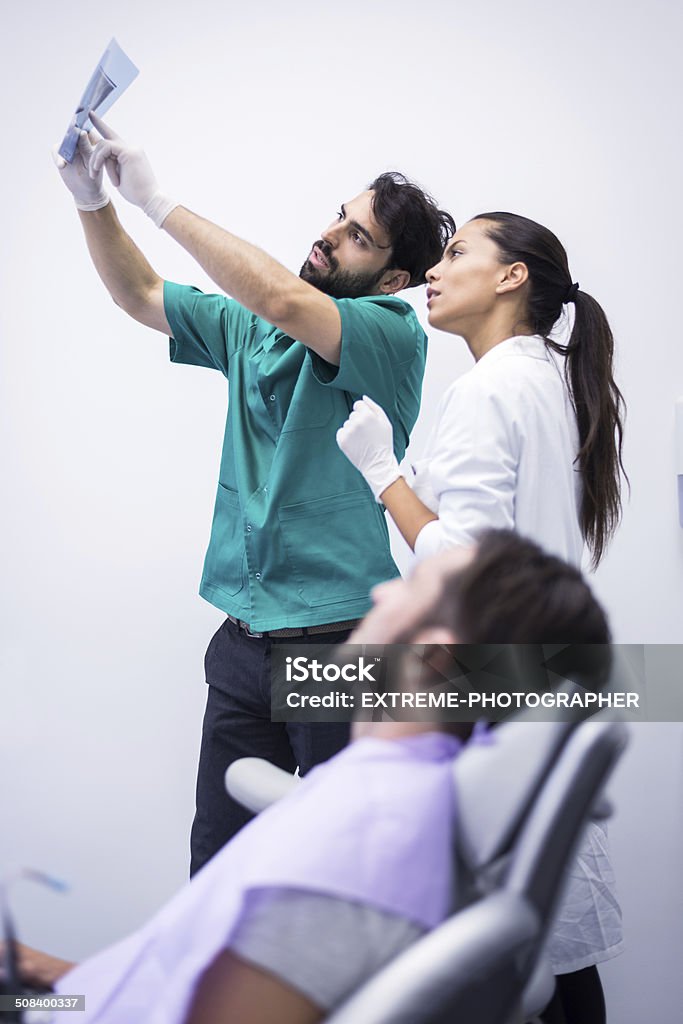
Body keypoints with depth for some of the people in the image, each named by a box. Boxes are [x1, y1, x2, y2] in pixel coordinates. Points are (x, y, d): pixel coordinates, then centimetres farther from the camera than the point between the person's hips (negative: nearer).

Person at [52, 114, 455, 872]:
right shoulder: (251, 327, 12)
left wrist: (159, 201, -18)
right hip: (243, 641, 6)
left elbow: (282, 301, -25)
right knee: (218, 861, 8)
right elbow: (141, 295, 21)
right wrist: (94, 203, 4)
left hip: (339, 646, -6)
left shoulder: (394, 335, -10)